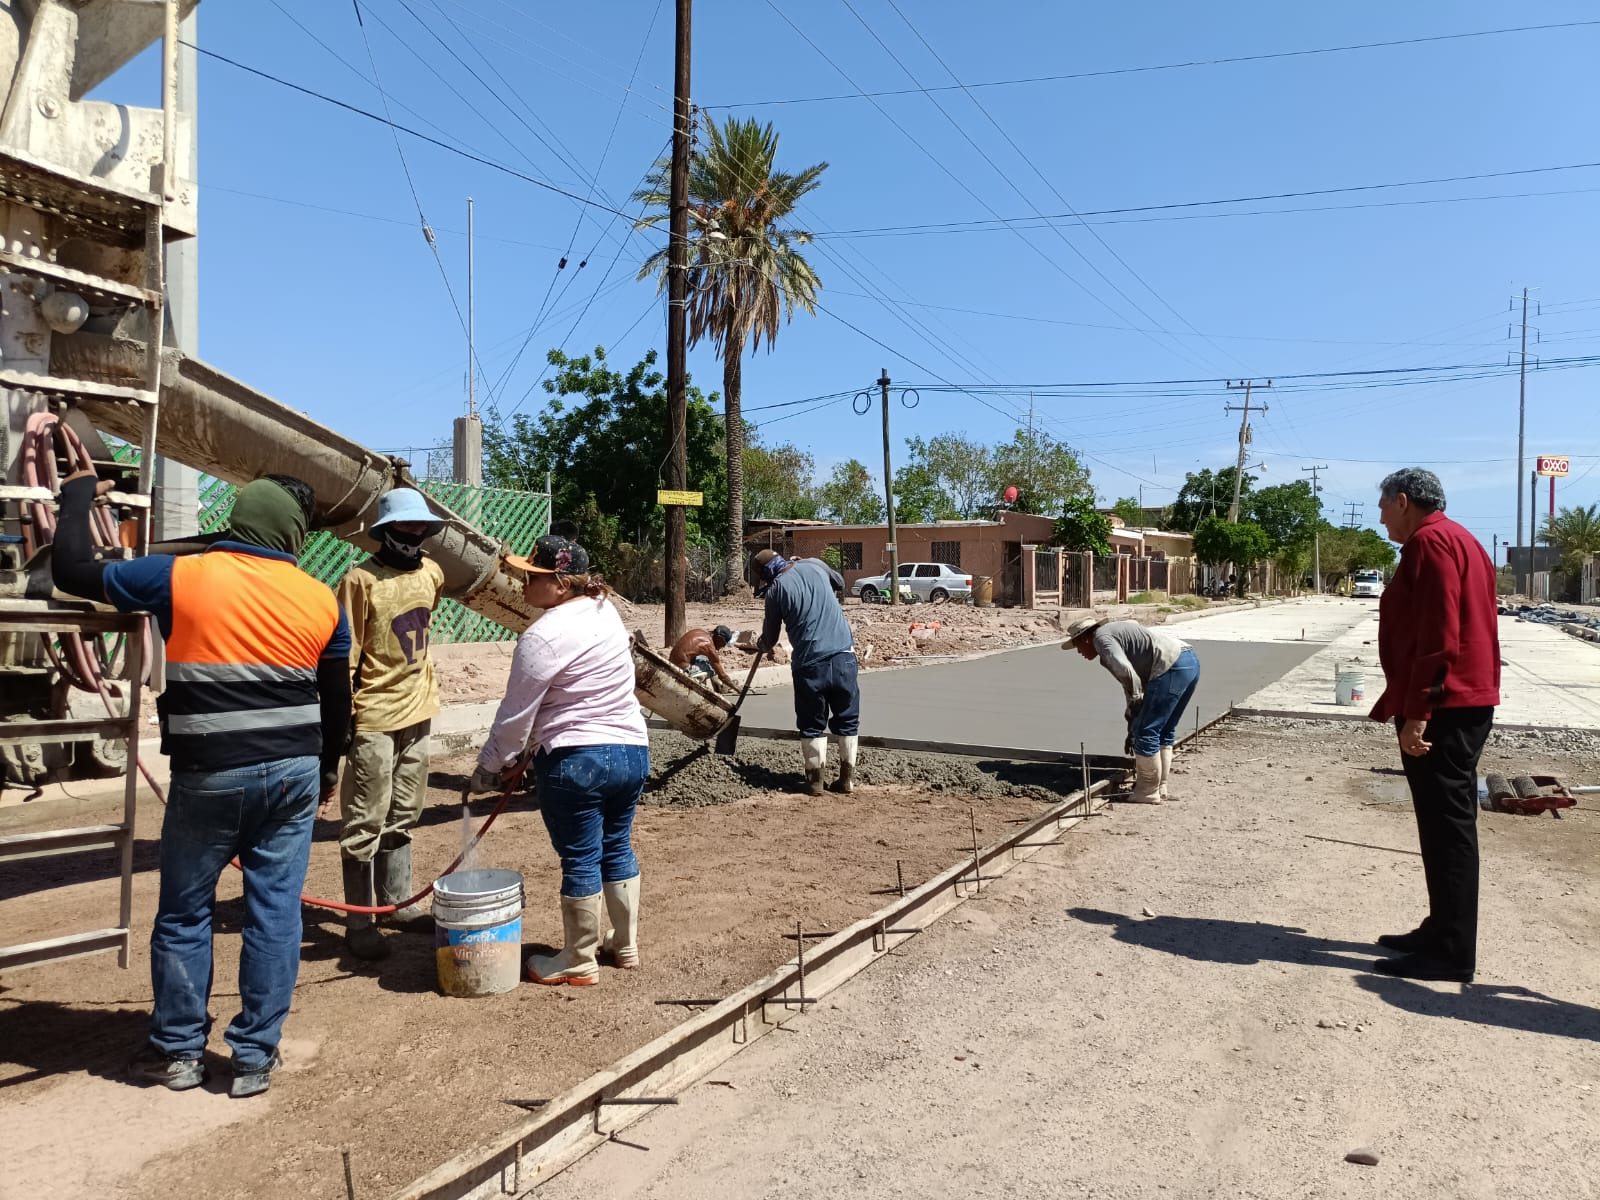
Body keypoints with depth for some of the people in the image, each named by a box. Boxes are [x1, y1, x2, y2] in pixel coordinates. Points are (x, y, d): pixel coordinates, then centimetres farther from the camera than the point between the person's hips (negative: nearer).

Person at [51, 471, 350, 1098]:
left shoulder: (179, 577, -6)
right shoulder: (320, 599, 1)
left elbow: (73, 571, 4)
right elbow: (336, 700, 8)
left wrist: (78, 493, 18)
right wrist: (327, 768, 23)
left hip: (209, 776, -2)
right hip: (294, 771, 2)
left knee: (183, 914, 14)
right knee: (275, 912, 8)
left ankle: (178, 1051, 25)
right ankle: (256, 1057, 16)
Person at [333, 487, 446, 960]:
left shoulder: (431, 573, 7)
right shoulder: (361, 580, -13)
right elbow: (344, 655, -13)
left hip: (417, 715, 7)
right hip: (374, 720, -7)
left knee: (402, 819, 16)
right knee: (365, 825, 0)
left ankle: (399, 902, 27)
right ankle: (359, 922, 8)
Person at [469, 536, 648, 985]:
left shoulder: (543, 636, -17)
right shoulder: (605, 611, 9)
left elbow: (516, 715, -11)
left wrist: (488, 767, 4)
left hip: (577, 761, -8)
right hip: (632, 750, 8)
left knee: (580, 861, 5)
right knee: (617, 848, 19)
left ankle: (579, 963, 19)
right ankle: (625, 945, 31)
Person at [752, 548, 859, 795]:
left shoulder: (776, 589, 0)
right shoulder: (814, 564, 8)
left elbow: (769, 638, 9)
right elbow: (840, 582, 30)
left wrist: (762, 647, 32)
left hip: (809, 663, -3)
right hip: (843, 655, 3)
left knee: (812, 724, 12)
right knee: (847, 720, 13)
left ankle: (815, 780, 13)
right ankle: (848, 779, 16)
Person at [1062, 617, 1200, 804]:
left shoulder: (1101, 637, -2)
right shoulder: (1116, 633, 27)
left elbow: (1125, 671, -21)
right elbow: (1132, 678, 32)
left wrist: (1136, 698, -4)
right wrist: (1132, 720, 34)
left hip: (1172, 667, -10)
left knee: (1146, 732, 0)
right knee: (1164, 731, 20)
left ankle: (1148, 792, 9)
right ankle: (1162, 788, 26)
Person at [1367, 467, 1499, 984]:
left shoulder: (1430, 542, -13)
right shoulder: (1456, 540, 20)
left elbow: (1437, 637, -22)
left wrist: (1415, 710, -22)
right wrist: (1403, 701, 23)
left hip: (1442, 709, -11)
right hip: (1464, 702, 11)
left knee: (1446, 826, -6)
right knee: (1447, 823, 14)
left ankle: (1452, 953, 0)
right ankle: (1443, 932, 23)